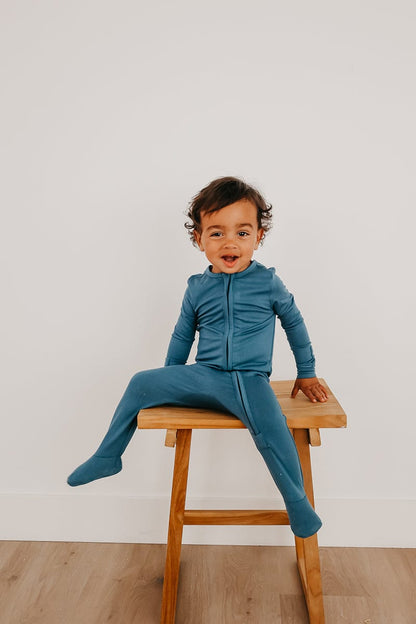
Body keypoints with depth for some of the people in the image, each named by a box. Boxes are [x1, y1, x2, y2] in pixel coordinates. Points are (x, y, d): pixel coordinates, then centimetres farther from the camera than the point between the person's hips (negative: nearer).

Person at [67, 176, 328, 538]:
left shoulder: (268, 283, -1)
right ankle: (107, 458, 10)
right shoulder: (198, 288, 5)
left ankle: (298, 504, -5)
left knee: (272, 429, -31)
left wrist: (307, 374, 16)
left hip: (251, 381, -3)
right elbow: (183, 335, 18)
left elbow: (294, 324, 13)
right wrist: (170, 384, 24)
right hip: (205, 376, 3)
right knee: (142, 384, -10)